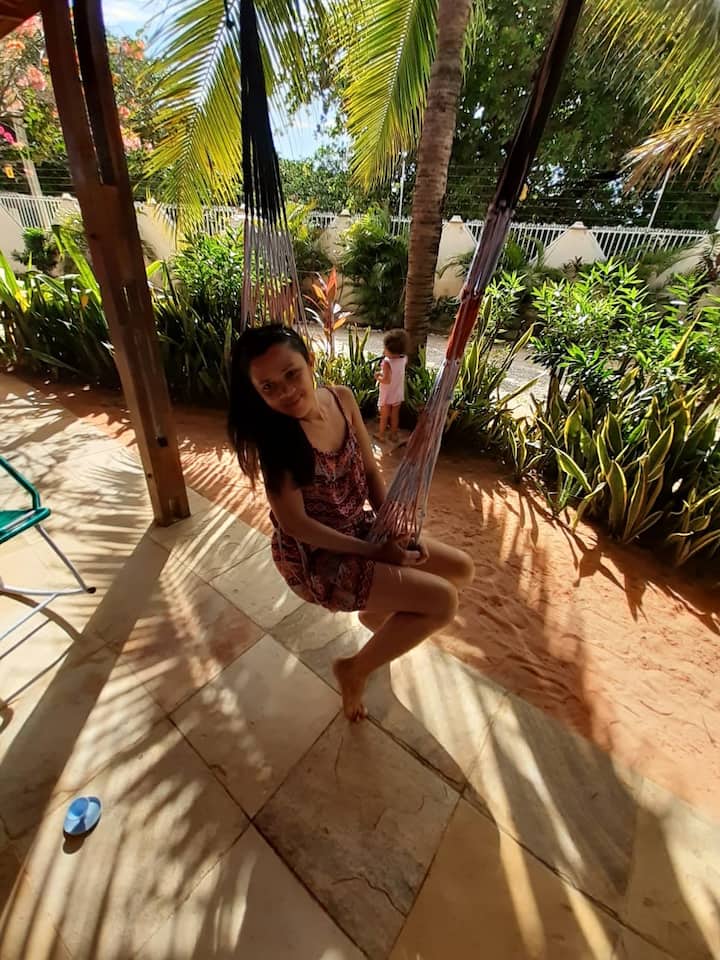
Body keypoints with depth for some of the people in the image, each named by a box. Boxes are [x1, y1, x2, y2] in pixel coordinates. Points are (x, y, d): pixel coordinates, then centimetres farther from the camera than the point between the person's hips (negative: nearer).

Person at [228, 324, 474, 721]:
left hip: (359, 527, 7)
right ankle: (355, 669, 8)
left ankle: (377, 611, 31)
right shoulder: (273, 437, -24)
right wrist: (375, 551, -17)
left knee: (461, 569, 10)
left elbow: (370, 471, 1)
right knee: (442, 601, -14)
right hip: (314, 557, -6)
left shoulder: (342, 398, -7)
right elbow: (295, 523, -21)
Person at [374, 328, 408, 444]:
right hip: (398, 394, 4)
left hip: (387, 395, -4)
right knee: (395, 416, 19)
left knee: (384, 416, 14)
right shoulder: (404, 358, -10)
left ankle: (381, 435, 29)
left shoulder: (387, 362, -27)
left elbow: (387, 380, -29)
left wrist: (378, 377, -12)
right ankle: (394, 435, 33)